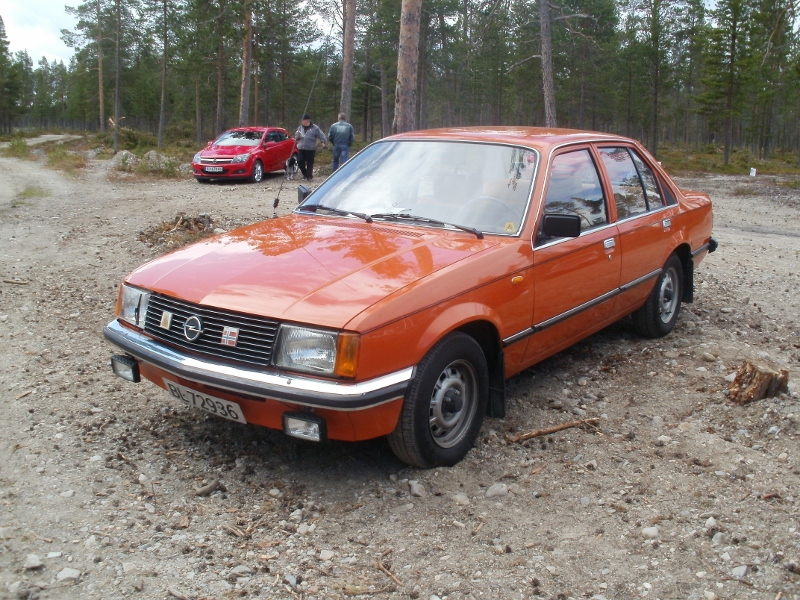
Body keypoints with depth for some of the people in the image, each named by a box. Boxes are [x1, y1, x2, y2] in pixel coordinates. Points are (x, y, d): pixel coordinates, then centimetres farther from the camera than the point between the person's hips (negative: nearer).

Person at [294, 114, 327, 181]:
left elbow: (321, 135, -3)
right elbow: (296, 137, 20)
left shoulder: (315, 128, -1)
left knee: (310, 163, -1)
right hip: (301, 148, 4)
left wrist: (324, 142, -17)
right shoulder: (300, 128, 13)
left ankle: (309, 176, 10)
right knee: (300, 162, -1)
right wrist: (297, 137, -4)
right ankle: (305, 174, 21)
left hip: (310, 149, -4)